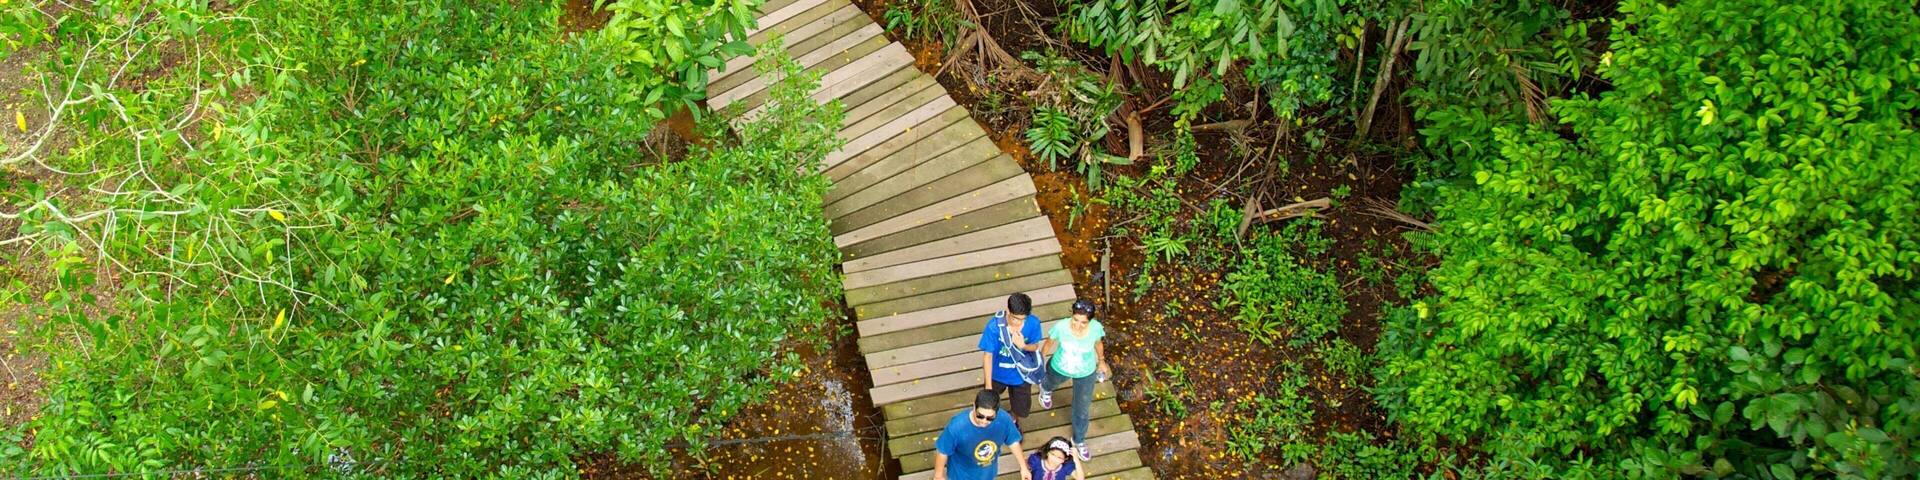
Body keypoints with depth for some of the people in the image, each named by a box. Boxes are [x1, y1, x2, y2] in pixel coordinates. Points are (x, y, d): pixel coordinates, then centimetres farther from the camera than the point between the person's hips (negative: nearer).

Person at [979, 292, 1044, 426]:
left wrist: (1023, 346, -34)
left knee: (1022, 410, 19)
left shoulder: (1033, 323, -28)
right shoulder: (994, 325, -35)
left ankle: (1015, 422, 57)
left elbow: (1035, 346, -9)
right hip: (998, 374, -1)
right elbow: (987, 356, -26)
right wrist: (988, 386, -23)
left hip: (1021, 375, 1)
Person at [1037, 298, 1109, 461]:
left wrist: (1102, 361, 9)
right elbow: (1049, 343, -15)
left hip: (1085, 374, 0)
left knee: (1082, 409, 16)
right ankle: (1046, 389, 78)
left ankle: (1079, 441, 46)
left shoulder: (1096, 328, -34)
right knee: (1052, 382, 36)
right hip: (1060, 369, 0)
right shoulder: (1061, 327, -37)